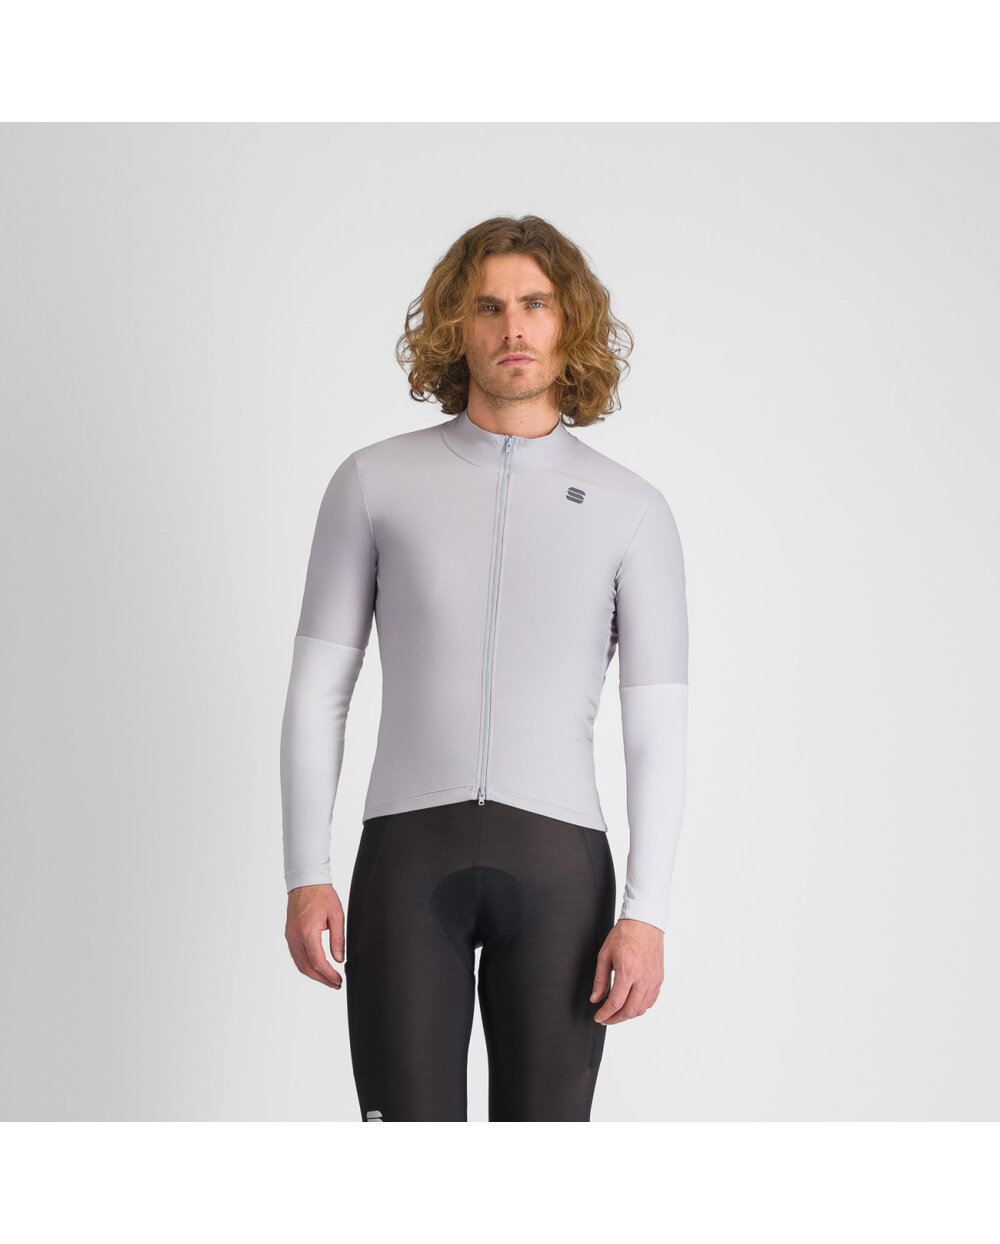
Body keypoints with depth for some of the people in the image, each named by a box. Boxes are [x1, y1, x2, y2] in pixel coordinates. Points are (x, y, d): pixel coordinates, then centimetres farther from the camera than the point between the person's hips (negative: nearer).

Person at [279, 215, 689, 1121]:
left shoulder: (634, 510, 4)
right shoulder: (374, 483, 4)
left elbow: (658, 732, 1)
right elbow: (317, 691, 4)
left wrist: (648, 913, -8)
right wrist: (305, 876, -4)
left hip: (558, 866, 1)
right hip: (410, 853, 0)